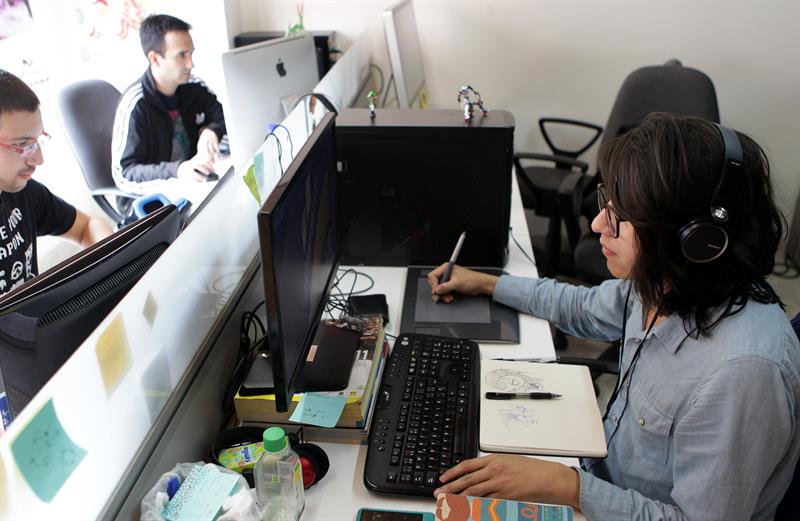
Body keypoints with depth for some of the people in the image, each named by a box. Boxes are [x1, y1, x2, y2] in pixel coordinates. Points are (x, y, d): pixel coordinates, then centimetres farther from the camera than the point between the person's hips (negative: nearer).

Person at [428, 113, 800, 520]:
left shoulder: (741, 369, -35)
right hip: (605, 478, 7)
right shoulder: (658, 280, -10)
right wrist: (485, 284, 17)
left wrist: (566, 486, -30)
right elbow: (585, 310, 12)